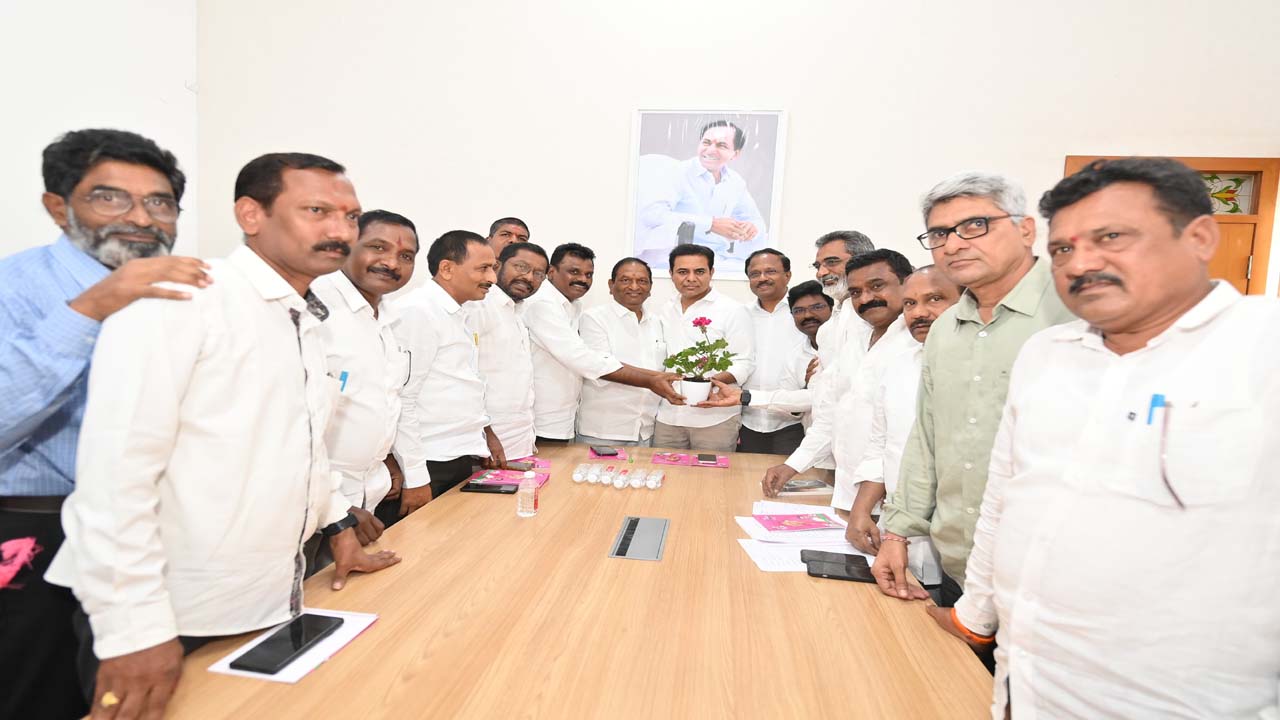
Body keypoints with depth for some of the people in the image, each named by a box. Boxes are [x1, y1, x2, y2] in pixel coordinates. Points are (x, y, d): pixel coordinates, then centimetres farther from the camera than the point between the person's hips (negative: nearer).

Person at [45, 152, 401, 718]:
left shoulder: (308, 320, 9)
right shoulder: (181, 298, -16)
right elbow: (114, 469, -20)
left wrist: (338, 525, 17)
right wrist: (135, 624, -20)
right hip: (172, 619, -7)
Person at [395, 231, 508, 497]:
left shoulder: (457, 315, 13)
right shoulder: (418, 310, -15)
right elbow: (401, 397, -19)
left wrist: (485, 433, 19)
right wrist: (413, 476, -18)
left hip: (463, 457, 9)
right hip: (431, 465, -9)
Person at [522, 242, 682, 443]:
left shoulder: (575, 308, 14)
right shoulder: (542, 304, -16)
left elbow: (601, 359, 8)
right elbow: (581, 359, -23)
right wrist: (650, 382, -21)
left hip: (562, 425, 8)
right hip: (541, 427, -8)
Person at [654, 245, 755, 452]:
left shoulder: (733, 311, -4)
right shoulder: (665, 310, 13)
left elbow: (744, 363, -9)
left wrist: (713, 380, -25)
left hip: (716, 418, -5)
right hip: (668, 417, 5)